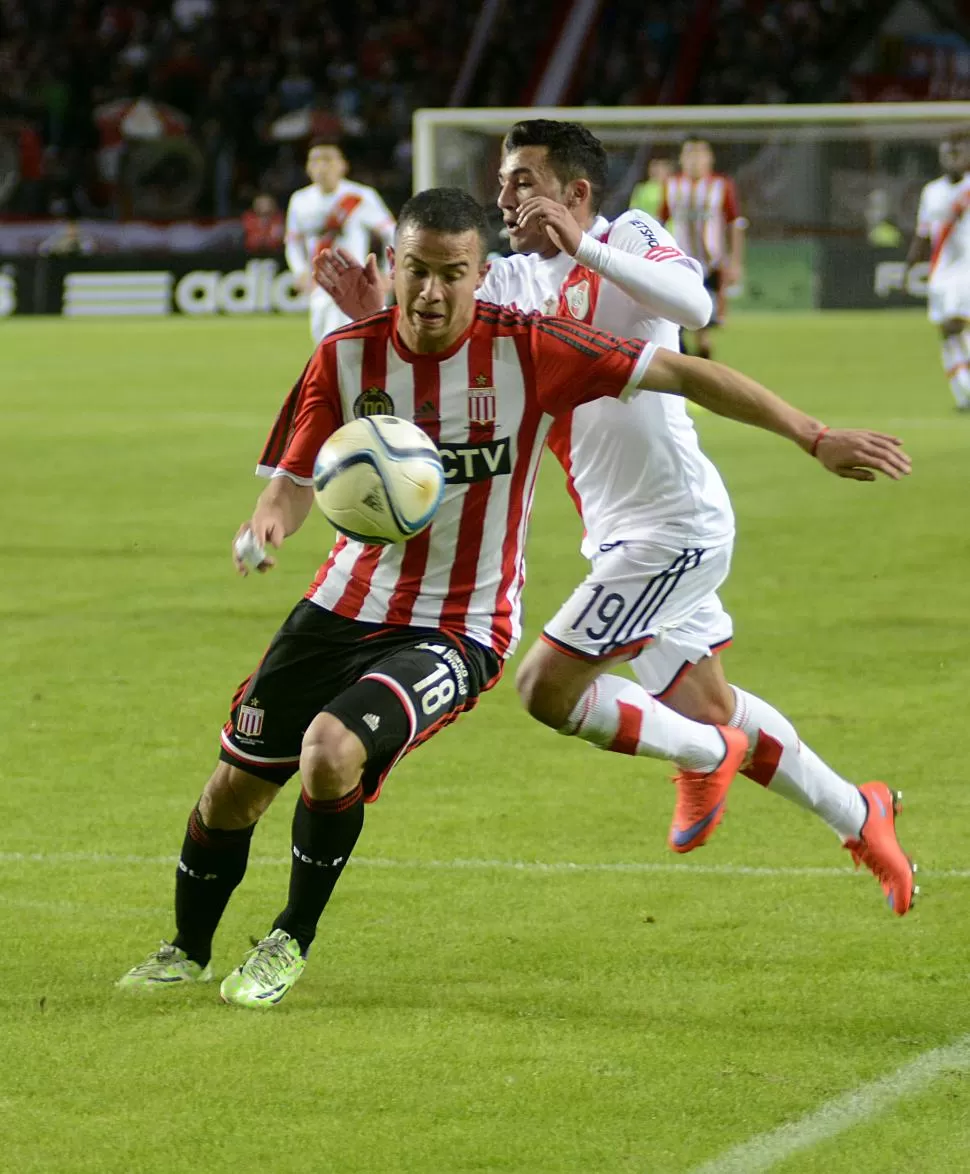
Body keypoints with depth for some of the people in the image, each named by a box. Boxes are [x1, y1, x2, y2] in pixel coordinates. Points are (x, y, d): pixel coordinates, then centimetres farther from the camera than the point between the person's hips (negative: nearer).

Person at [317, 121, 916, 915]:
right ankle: (859, 818, 33)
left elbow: (694, 304, -31)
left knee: (546, 687, -11)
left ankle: (705, 758, 10)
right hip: (621, 534, 9)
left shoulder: (629, 239, -11)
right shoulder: (512, 283, 9)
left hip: (676, 525, -9)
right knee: (706, 705, 18)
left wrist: (585, 250, -36)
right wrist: (373, 321, -18)